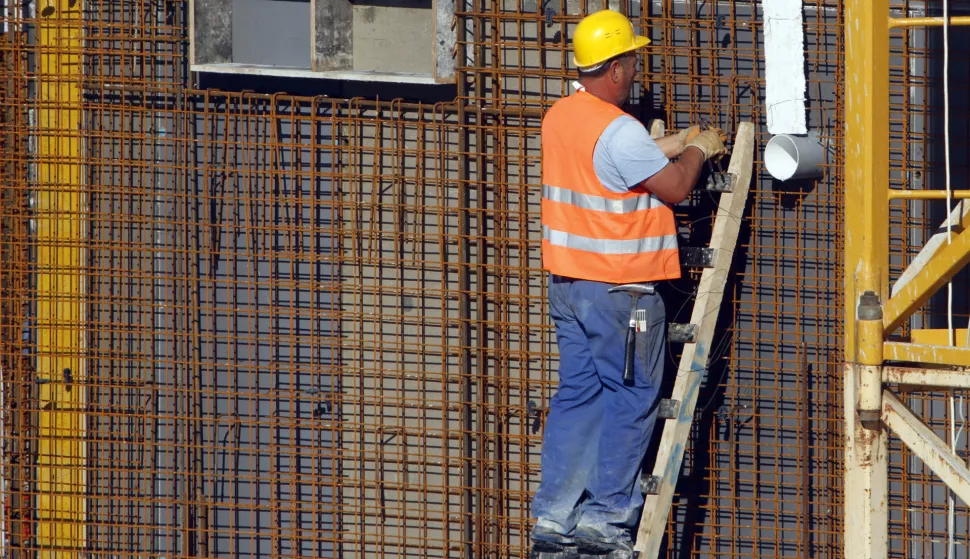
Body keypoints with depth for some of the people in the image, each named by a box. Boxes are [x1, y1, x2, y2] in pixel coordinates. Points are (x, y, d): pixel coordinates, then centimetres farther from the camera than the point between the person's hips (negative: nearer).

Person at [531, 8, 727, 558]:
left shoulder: (561, 116, 8)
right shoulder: (619, 130, -20)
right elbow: (675, 188, -12)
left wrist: (676, 144, 24)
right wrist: (697, 151, 6)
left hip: (568, 282, 9)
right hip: (620, 287, -8)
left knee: (577, 394, 11)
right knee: (632, 398, 1)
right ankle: (607, 515, 0)